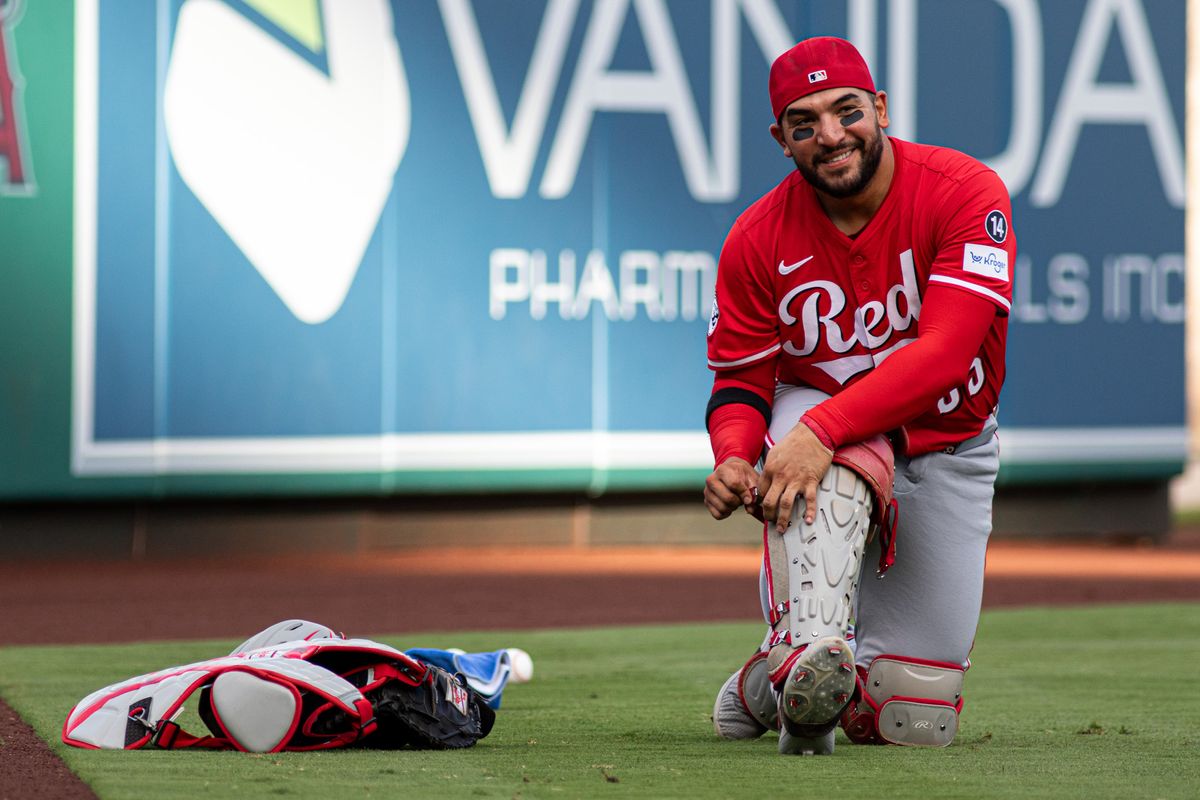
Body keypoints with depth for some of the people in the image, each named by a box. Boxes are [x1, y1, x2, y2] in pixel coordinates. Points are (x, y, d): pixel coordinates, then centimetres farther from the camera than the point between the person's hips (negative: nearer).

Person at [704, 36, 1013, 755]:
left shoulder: (966, 192, -20)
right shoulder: (759, 238, -11)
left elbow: (944, 353, -31)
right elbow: (740, 379, -4)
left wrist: (822, 430, -43)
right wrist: (733, 460, -28)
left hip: (944, 449, 0)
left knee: (915, 723, -3)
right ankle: (806, 649, -42)